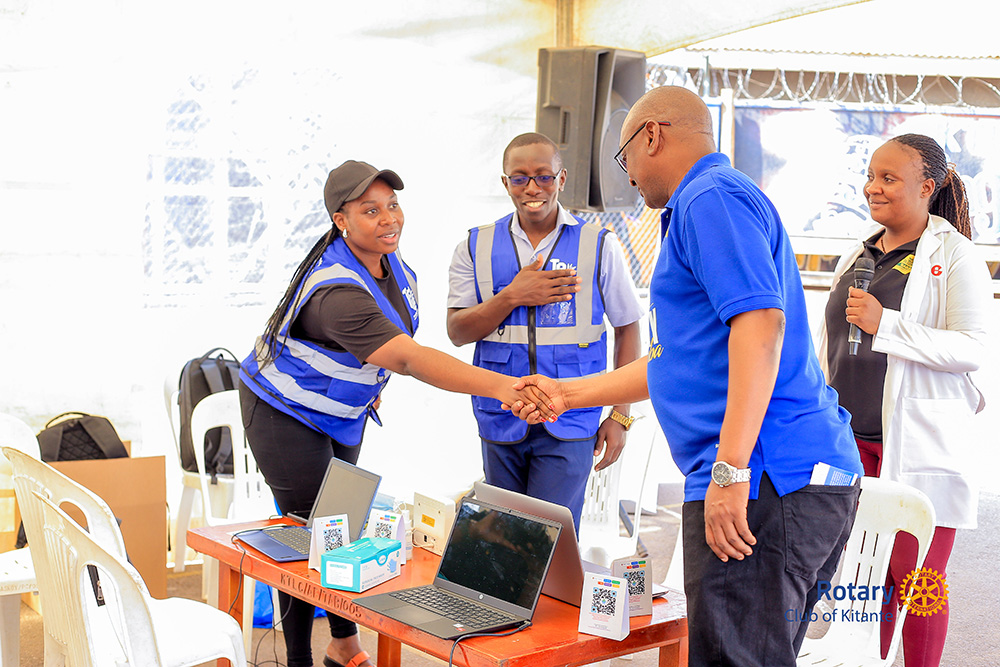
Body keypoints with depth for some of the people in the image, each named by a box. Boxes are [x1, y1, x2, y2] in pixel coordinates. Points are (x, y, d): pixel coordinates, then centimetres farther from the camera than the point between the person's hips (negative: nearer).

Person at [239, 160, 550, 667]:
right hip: (286, 412, -8)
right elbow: (408, 359, -49)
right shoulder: (337, 291, -38)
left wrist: (371, 381, 12)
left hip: (344, 412, 8)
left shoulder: (389, 261, -8)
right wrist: (501, 387, -58)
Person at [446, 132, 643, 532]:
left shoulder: (598, 246, 0)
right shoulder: (476, 247, 5)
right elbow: (457, 331, 0)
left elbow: (628, 329, 4)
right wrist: (512, 297, -16)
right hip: (500, 421, 3)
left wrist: (620, 415, -1)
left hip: (569, 425, -2)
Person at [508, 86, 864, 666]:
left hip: (766, 478, -11)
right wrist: (567, 393, 32)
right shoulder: (715, 200, 27)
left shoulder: (711, 197, -7)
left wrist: (730, 468, -26)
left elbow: (760, 322, -22)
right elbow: (678, 363, 31)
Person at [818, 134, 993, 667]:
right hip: (851, 438, 5)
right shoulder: (856, 257, 15)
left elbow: (972, 349, -13)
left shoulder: (954, 254, -3)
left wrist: (886, 324, -22)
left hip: (918, 443, -5)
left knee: (916, 578, 2)